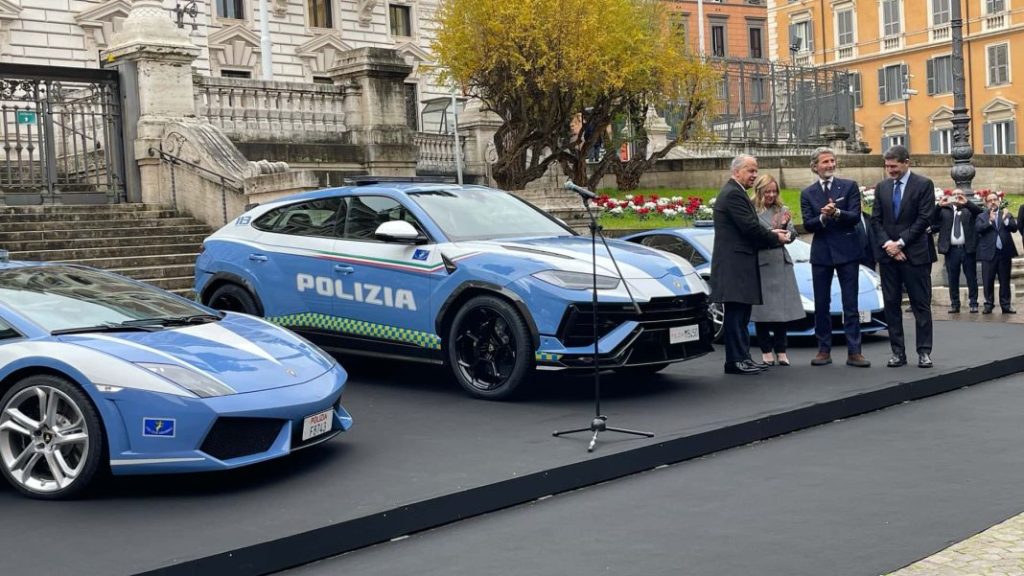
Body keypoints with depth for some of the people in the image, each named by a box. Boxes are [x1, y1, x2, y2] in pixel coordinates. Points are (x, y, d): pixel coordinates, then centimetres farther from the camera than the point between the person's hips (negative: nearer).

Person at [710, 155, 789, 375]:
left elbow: (750, 227, 22)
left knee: (742, 314, 12)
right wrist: (775, 238, -5)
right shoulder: (733, 194, -13)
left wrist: (770, 233, 8)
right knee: (735, 312, -8)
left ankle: (743, 357, 16)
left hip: (739, 264, 11)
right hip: (734, 264, -11)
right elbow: (749, 227, -18)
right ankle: (735, 360, -6)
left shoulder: (735, 193, 20)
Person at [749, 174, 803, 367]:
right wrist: (773, 231, -17)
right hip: (760, 264, -4)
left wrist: (785, 226, -12)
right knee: (762, 309, -1)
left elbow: (792, 236, 7)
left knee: (781, 308, 4)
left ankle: (781, 351, 11)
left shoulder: (782, 210, 13)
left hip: (781, 264, 4)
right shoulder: (752, 211, -3)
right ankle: (766, 351, 7)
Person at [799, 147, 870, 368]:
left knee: (850, 304, -1)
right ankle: (824, 350, 14)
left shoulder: (849, 186, 4)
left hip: (847, 250, -2)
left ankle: (854, 352, 0)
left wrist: (837, 213, -24)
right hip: (821, 253, 2)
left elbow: (855, 217, -7)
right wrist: (823, 217, -20)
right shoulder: (807, 194, 8)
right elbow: (807, 225, -1)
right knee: (821, 305, 6)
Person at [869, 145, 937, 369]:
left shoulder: (924, 184, -1)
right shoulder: (882, 187, 12)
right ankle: (898, 352, 9)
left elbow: (924, 219, -8)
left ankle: (924, 352, 5)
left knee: (921, 304, 0)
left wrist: (901, 243, -12)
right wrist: (887, 244, -8)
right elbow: (875, 219, 8)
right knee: (891, 304, 4)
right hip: (887, 253, 4)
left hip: (915, 253, -4)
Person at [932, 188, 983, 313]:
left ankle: (973, 303, 7)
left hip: (967, 249, -1)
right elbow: (933, 220, -4)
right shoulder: (944, 210, 10)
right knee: (952, 279, 4)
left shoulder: (969, 209, 9)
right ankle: (955, 304, 9)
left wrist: (966, 202, -22)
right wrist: (939, 205, -17)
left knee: (971, 278, 3)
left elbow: (980, 211, -10)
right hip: (951, 250, 1)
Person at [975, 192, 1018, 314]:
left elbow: (1014, 228, -1)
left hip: (1004, 252, 2)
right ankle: (988, 304, 6)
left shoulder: (1006, 214, 12)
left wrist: (1006, 219, -18)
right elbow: (978, 229, -11)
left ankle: (1005, 305, 9)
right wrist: (990, 221, -25)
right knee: (988, 281, -1)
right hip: (989, 253, -2)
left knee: (1005, 280, 5)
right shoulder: (981, 216, 7)